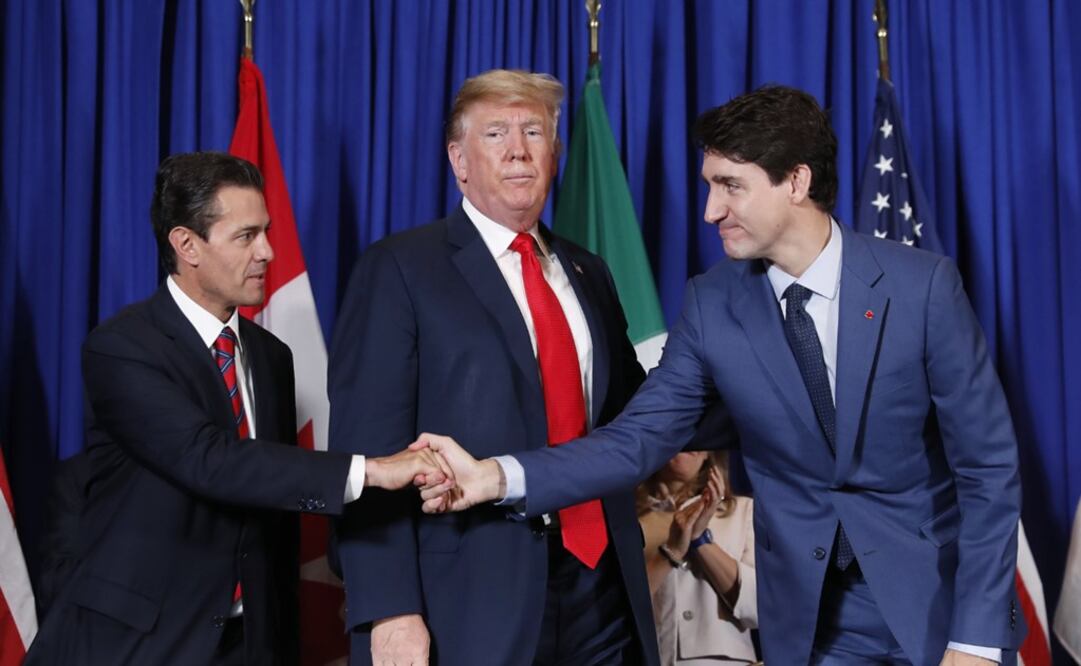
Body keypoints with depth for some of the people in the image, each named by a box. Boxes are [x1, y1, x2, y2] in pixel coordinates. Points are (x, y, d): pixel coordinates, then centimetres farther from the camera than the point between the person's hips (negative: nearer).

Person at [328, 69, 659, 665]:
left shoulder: (587, 274, 13)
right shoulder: (398, 269, -4)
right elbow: (370, 445, -10)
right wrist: (389, 610, -17)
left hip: (599, 590, 6)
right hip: (471, 599, -5)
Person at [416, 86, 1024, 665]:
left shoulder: (923, 285, -13)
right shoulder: (712, 304, -6)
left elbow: (988, 466, -11)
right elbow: (639, 437, -9)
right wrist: (498, 476, -24)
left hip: (939, 600, -2)